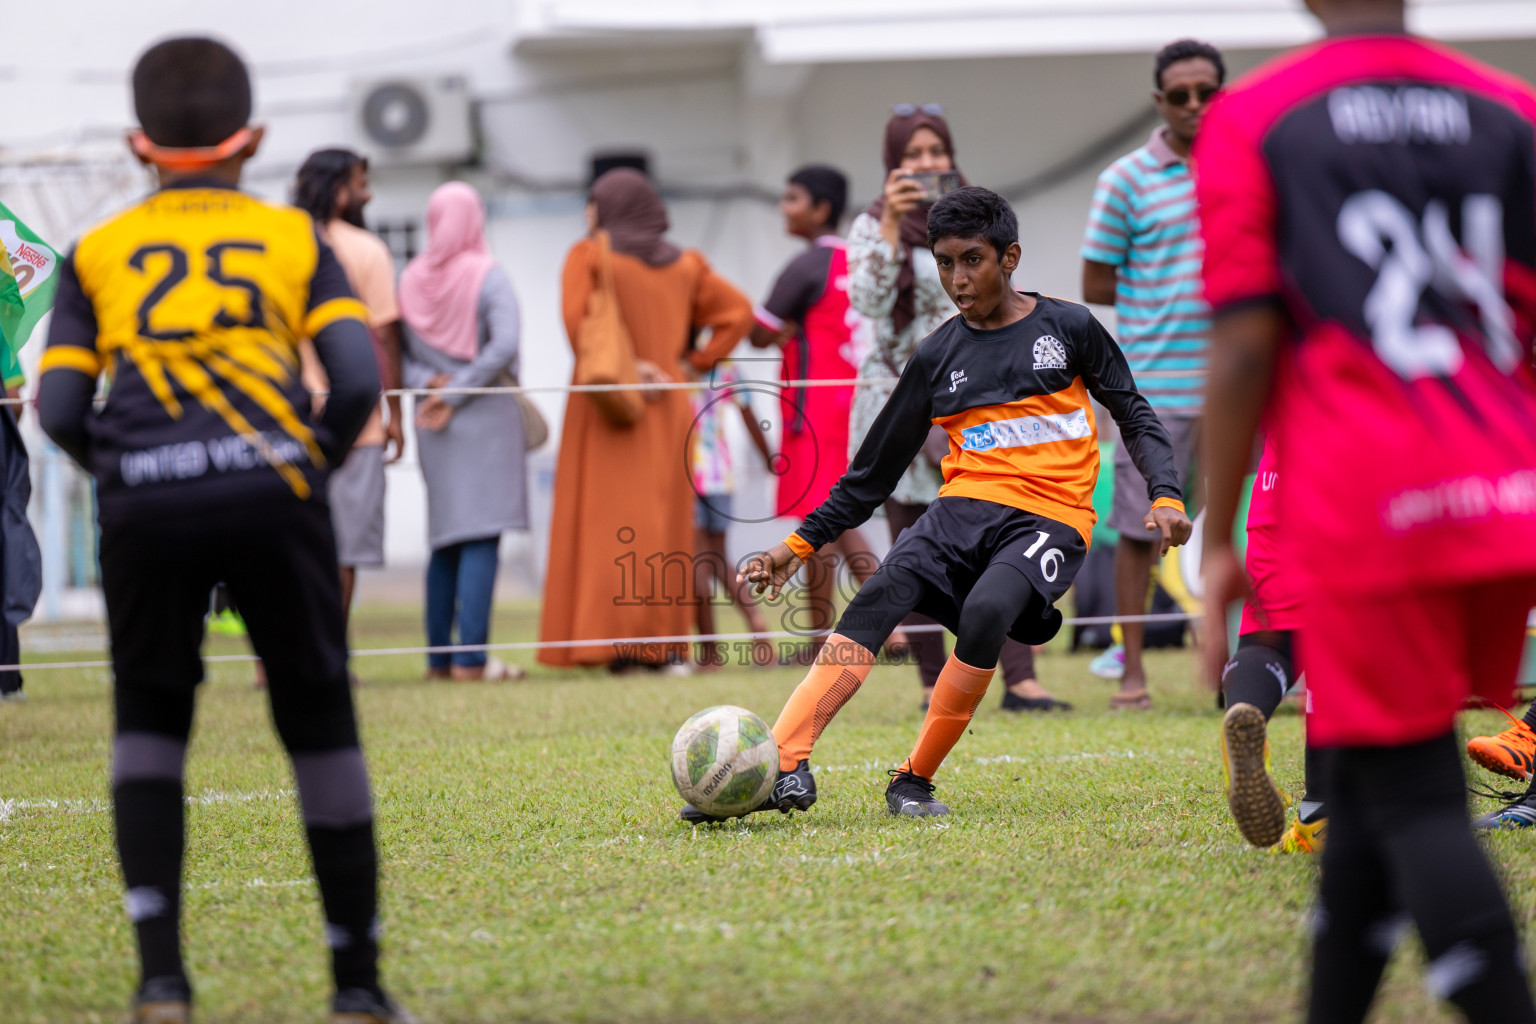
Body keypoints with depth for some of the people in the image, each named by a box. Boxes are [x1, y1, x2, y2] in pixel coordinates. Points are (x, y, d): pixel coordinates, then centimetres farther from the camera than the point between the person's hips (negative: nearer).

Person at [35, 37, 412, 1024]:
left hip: (146, 504, 1)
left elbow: (60, 406, 4)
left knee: (150, 721, 16)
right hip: (274, 494, -1)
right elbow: (358, 377, 1)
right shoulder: (294, 238, 14)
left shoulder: (97, 253, 15)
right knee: (320, 724, 11)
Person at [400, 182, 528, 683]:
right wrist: (456, 394, -14)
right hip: (486, 416, -5)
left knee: (444, 540, 12)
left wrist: (430, 381, -9)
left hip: (433, 423, 5)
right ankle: (471, 656, -12)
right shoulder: (488, 277, -9)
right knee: (482, 537, -5)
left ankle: (439, 656, 11)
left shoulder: (411, 280, 5)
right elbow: (504, 345, -20)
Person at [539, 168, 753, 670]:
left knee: (606, 517, -3)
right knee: (664, 520, 7)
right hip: (667, 408, 4)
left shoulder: (589, 256, -3)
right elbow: (738, 311, 10)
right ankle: (663, 640, 3)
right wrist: (697, 361, 7)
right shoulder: (682, 265, 11)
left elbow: (578, 320, -18)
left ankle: (612, 641, -11)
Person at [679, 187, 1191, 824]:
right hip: (966, 508, 3)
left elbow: (1135, 417, 14)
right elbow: (873, 472, 18)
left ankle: (915, 781, -18)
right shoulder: (937, 358, 13)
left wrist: (1164, 497, -3)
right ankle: (782, 768, -39)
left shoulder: (1069, 328, 6)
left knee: (985, 611, -34)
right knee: (879, 597, -27)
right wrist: (799, 544, 12)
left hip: (1051, 521, -3)